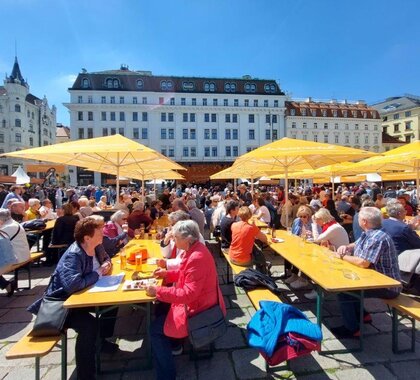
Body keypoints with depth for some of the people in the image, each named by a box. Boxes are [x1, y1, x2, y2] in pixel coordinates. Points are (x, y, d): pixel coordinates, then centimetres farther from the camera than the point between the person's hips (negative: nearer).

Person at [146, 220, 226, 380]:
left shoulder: (197, 258, -33)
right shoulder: (194, 249, -2)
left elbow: (188, 294, -32)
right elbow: (186, 274, 14)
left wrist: (158, 291, -27)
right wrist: (167, 273, 2)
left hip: (197, 309, -10)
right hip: (196, 301, 10)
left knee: (155, 329, 2)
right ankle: (172, 343, 37)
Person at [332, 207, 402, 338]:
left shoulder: (378, 238, -27)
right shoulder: (367, 234, 4)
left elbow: (363, 263, -32)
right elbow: (355, 245, 20)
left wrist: (343, 256, -17)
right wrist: (345, 247, -3)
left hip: (387, 286, -10)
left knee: (343, 291, -15)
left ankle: (353, 329, 2)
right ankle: (362, 314, 27)